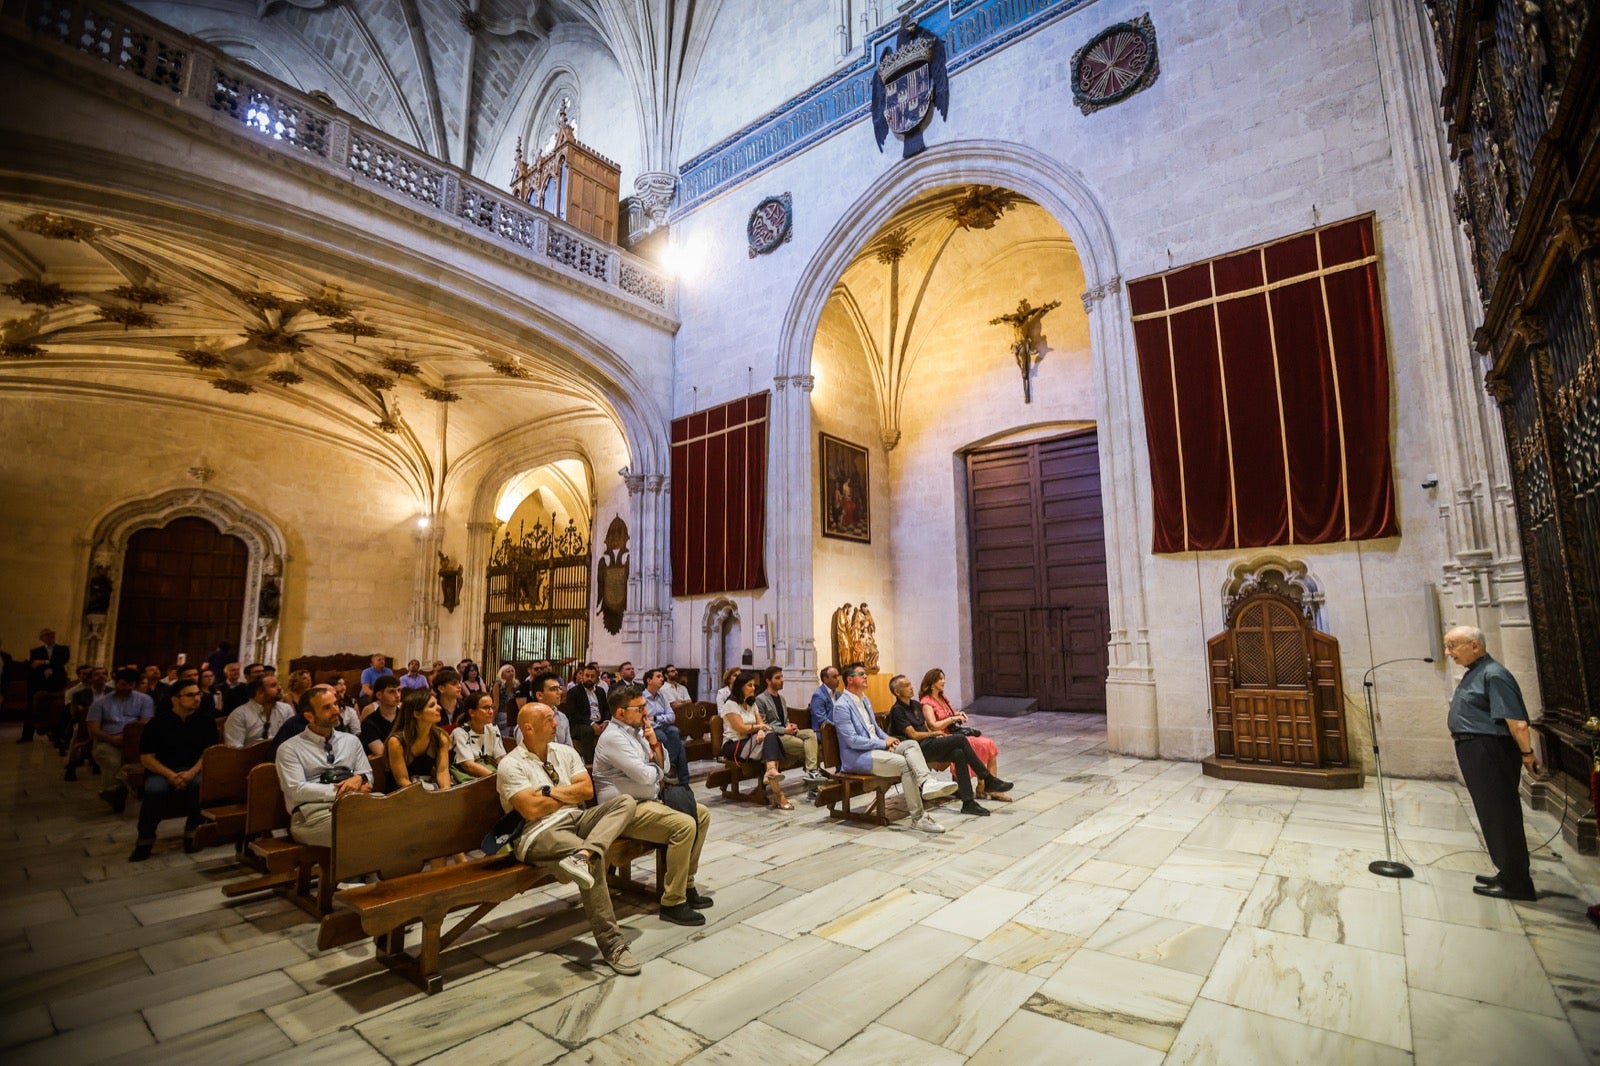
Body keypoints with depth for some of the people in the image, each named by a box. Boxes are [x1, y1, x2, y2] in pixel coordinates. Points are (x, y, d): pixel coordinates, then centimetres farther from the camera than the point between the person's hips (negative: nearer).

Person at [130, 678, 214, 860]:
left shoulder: (205, 721, 5)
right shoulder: (158, 722, 1)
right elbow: (146, 757, -2)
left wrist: (192, 772, -19)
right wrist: (170, 775, -18)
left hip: (194, 770, 0)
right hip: (162, 771, 0)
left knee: (202, 784, -33)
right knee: (155, 789, -34)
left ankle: (191, 835, -16)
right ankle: (145, 841, -15)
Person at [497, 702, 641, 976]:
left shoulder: (565, 752, 15)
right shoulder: (511, 765, -3)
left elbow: (587, 790, 6)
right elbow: (531, 809, -14)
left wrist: (551, 791, -6)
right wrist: (568, 794, 0)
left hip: (577, 819, 7)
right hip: (539, 833, -7)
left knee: (625, 801, -17)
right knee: (595, 860, -31)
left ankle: (582, 856, -40)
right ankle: (611, 943, -23)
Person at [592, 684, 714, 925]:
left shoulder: (637, 731, 12)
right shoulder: (613, 737, -17)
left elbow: (662, 765, 12)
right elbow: (645, 775, -22)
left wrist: (655, 743, -6)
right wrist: (658, 770, 0)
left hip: (649, 801, 10)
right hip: (626, 810, -10)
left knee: (702, 814, 6)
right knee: (685, 825, -26)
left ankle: (686, 886, 13)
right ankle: (672, 903, -16)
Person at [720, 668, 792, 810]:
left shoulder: (751, 704, 19)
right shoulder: (731, 704, -6)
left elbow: (761, 723, 8)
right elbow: (741, 728, -15)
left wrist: (761, 731, -16)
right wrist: (760, 727, -1)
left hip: (749, 742, 7)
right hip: (733, 745, -7)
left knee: (770, 736, -28)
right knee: (770, 746, -29)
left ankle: (771, 771, -44)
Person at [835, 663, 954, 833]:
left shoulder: (865, 700, 18)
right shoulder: (842, 706, -13)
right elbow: (852, 741, -19)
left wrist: (888, 738, 4)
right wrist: (883, 743, -14)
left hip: (877, 747, 9)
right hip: (857, 757, -9)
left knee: (911, 744, -15)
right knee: (905, 764, -26)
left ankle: (926, 783, -38)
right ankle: (918, 818, -20)